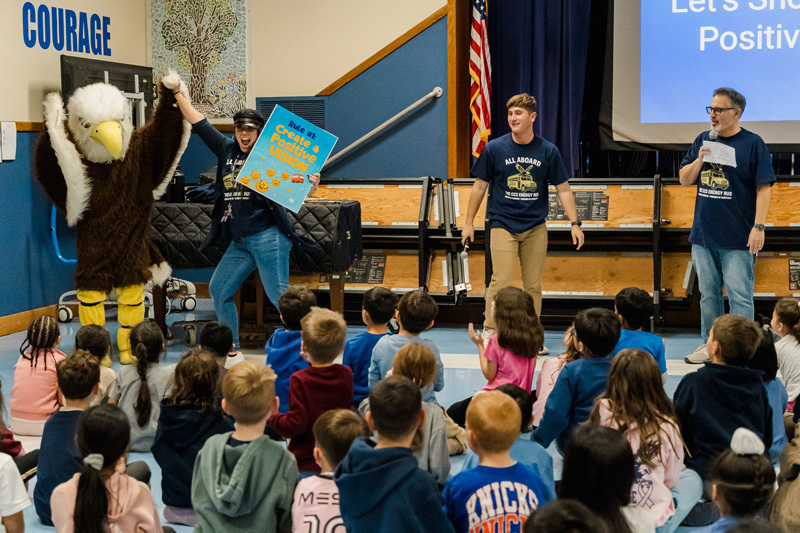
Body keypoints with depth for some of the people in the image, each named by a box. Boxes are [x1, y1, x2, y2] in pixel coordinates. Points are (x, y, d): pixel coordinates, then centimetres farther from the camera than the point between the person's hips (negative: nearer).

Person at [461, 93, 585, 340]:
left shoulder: (548, 151, 1)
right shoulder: (494, 148, -2)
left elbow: (563, 189, 6)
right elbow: (480, 186, 6)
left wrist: (575, 223, -1)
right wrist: (469, 222, 6)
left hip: (535, 227, 2)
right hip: (502, 224, -2)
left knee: (533, 284, 5)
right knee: (501, 280, -11)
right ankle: (489, 332, -1)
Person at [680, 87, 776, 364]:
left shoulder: (752, 143, -5)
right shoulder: (703, 141, 10)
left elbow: (763, 187, -7)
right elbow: (684, 180, 12)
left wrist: (758, 226, -14)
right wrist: (700, 160, -7)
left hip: (738, 237, -5)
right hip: (703, 234, 5)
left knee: (740, 296, -5)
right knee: (708, 293, 13)